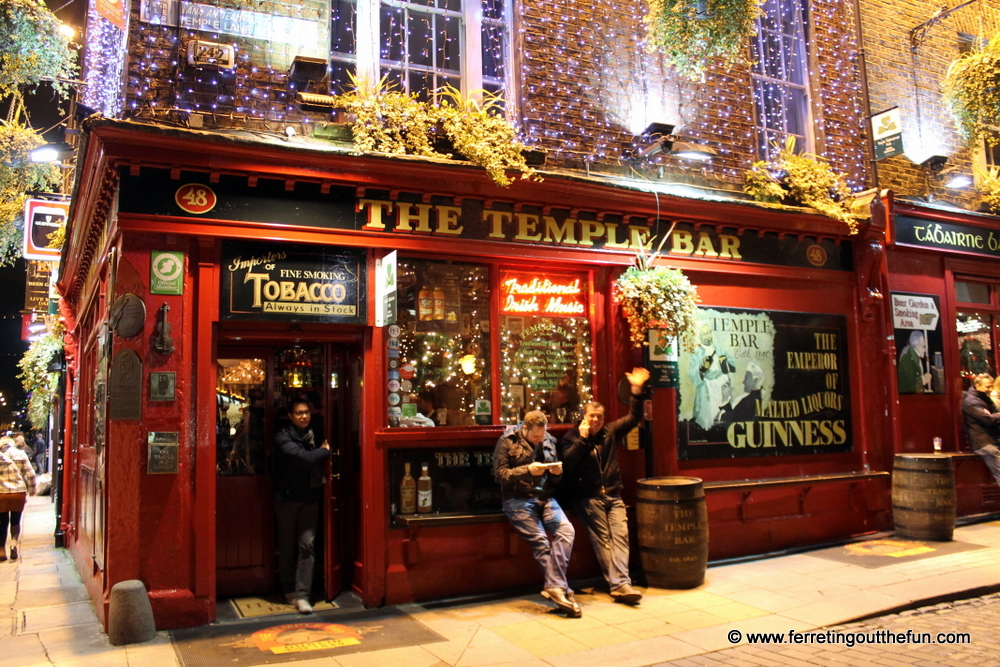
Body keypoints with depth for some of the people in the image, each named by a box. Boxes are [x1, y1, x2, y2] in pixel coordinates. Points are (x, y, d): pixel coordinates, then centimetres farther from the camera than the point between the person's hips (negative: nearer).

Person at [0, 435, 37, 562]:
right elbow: (30, 474, -1)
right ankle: (14, 543, -9)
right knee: (15, 521, 13)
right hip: (19, 492, 0)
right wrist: (31, 490, 11)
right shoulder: (21, 454, 1)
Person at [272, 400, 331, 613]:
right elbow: (303, 458, -20)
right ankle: (289, 589, 23)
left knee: (307, 544, -3)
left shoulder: (313, 436, 10)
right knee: (287, 546, 7)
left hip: (310, 498, 4)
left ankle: (302, 595, -2)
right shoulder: (283, 438, -8)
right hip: (287, 497, -3)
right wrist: (324, 451, -6)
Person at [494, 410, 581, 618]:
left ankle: (554, 587, -21)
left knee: (566, 530, -22)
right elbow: (499, 474, -7)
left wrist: (557, 472, -1)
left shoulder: (549, 442, 16)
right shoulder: (507, 442, 2)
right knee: (540, 540, -23)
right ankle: (562, 590, -15)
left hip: (545, 497, 4)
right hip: (518, 499, -4)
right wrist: (528, 470, -17)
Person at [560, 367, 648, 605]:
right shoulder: (571, 437, 4)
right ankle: (618, 585, -12)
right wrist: (582, 438, -12)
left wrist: (636, 390, 2)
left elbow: (634, 417, 12)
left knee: (620, 535, -12)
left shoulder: (611, 432, 13)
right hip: (589, 497, -3)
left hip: (613, 496, 3)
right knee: (602, 539, -11)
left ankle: (621, 584, -18)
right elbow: (567, 461, -12)